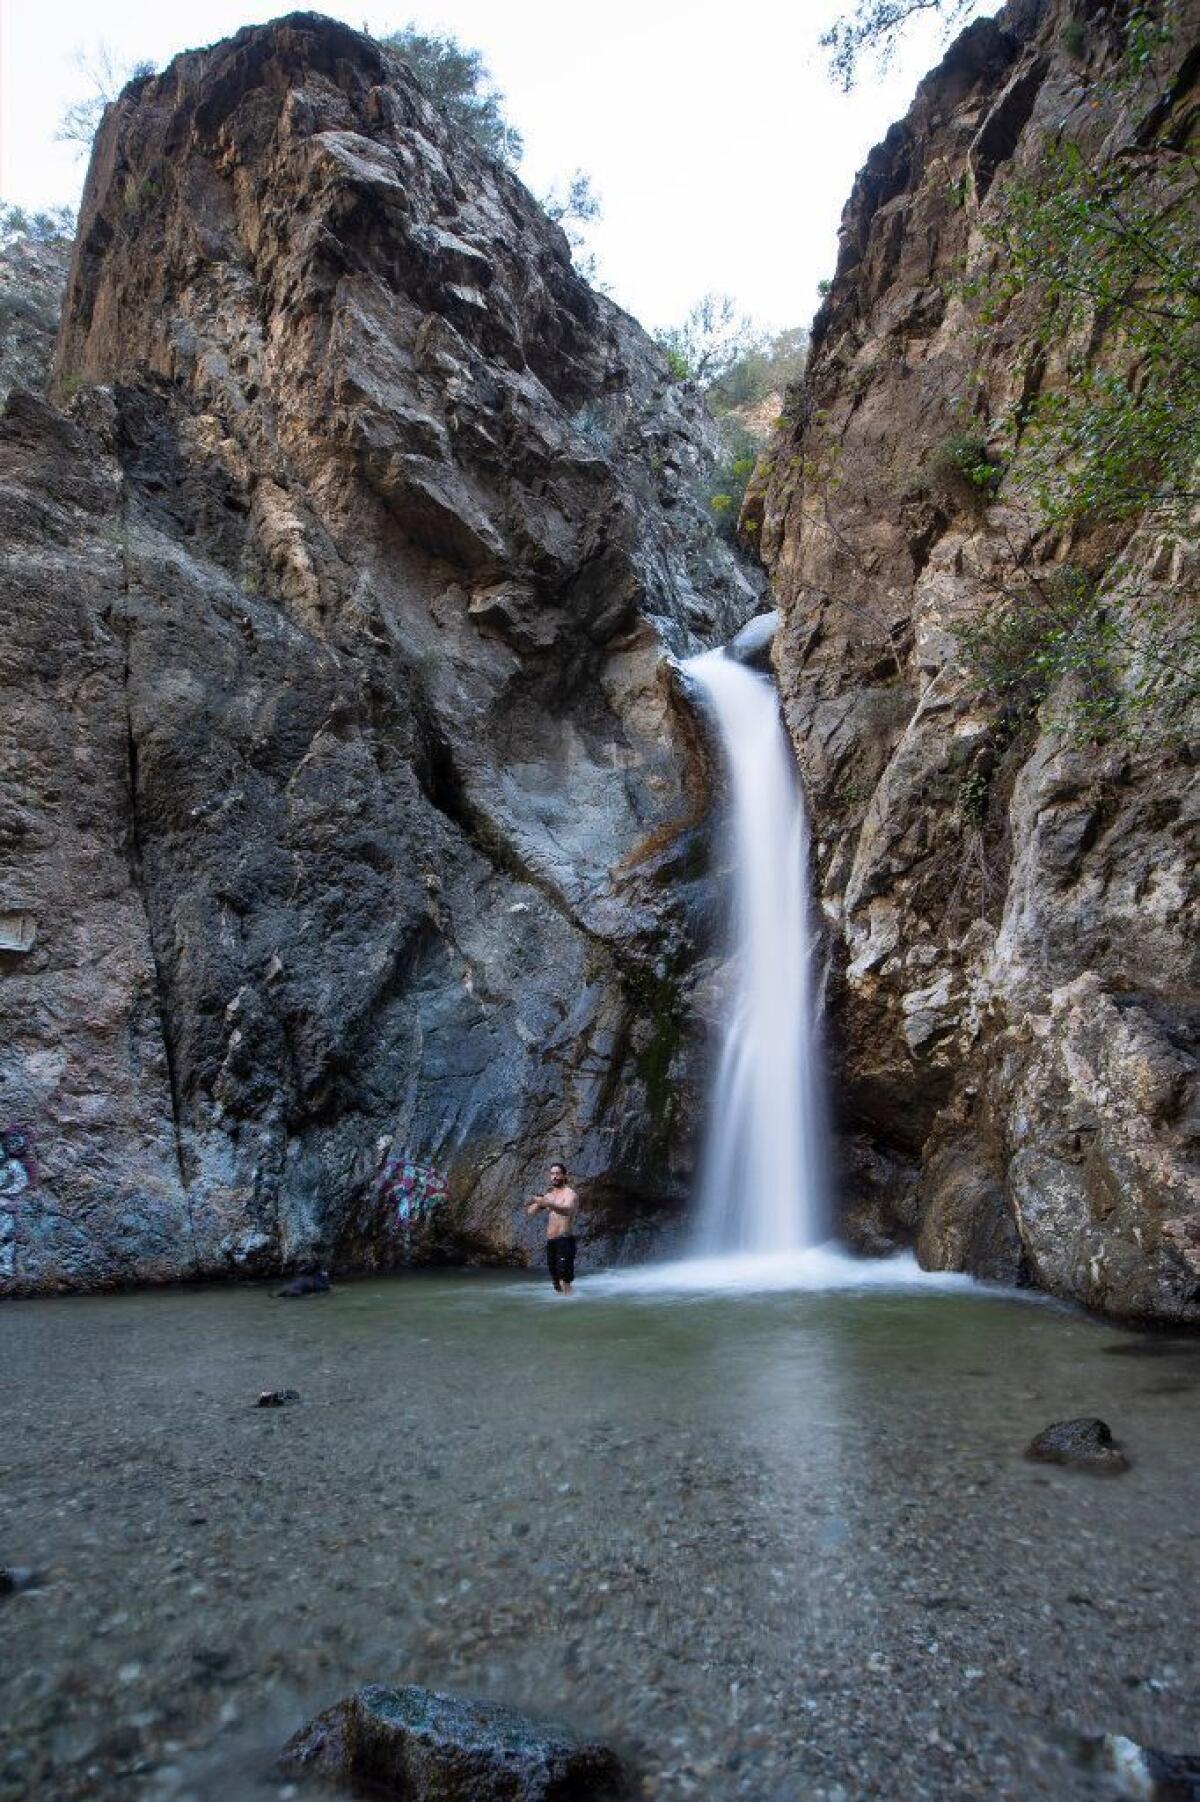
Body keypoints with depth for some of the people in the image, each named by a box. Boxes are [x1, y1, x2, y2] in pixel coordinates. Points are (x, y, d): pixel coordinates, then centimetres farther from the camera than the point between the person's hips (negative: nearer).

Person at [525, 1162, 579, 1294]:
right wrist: (538, 1202, -9)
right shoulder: (549, 1195, 19)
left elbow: (568, 1210, -28)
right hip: (550, 1242, 8)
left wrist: (548, 1204, -46)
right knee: (556, 1283, 10)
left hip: (565, 1240, -8)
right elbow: (530, 1211, 13)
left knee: (564, 1282, -18)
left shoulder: (569, 1193, -5)